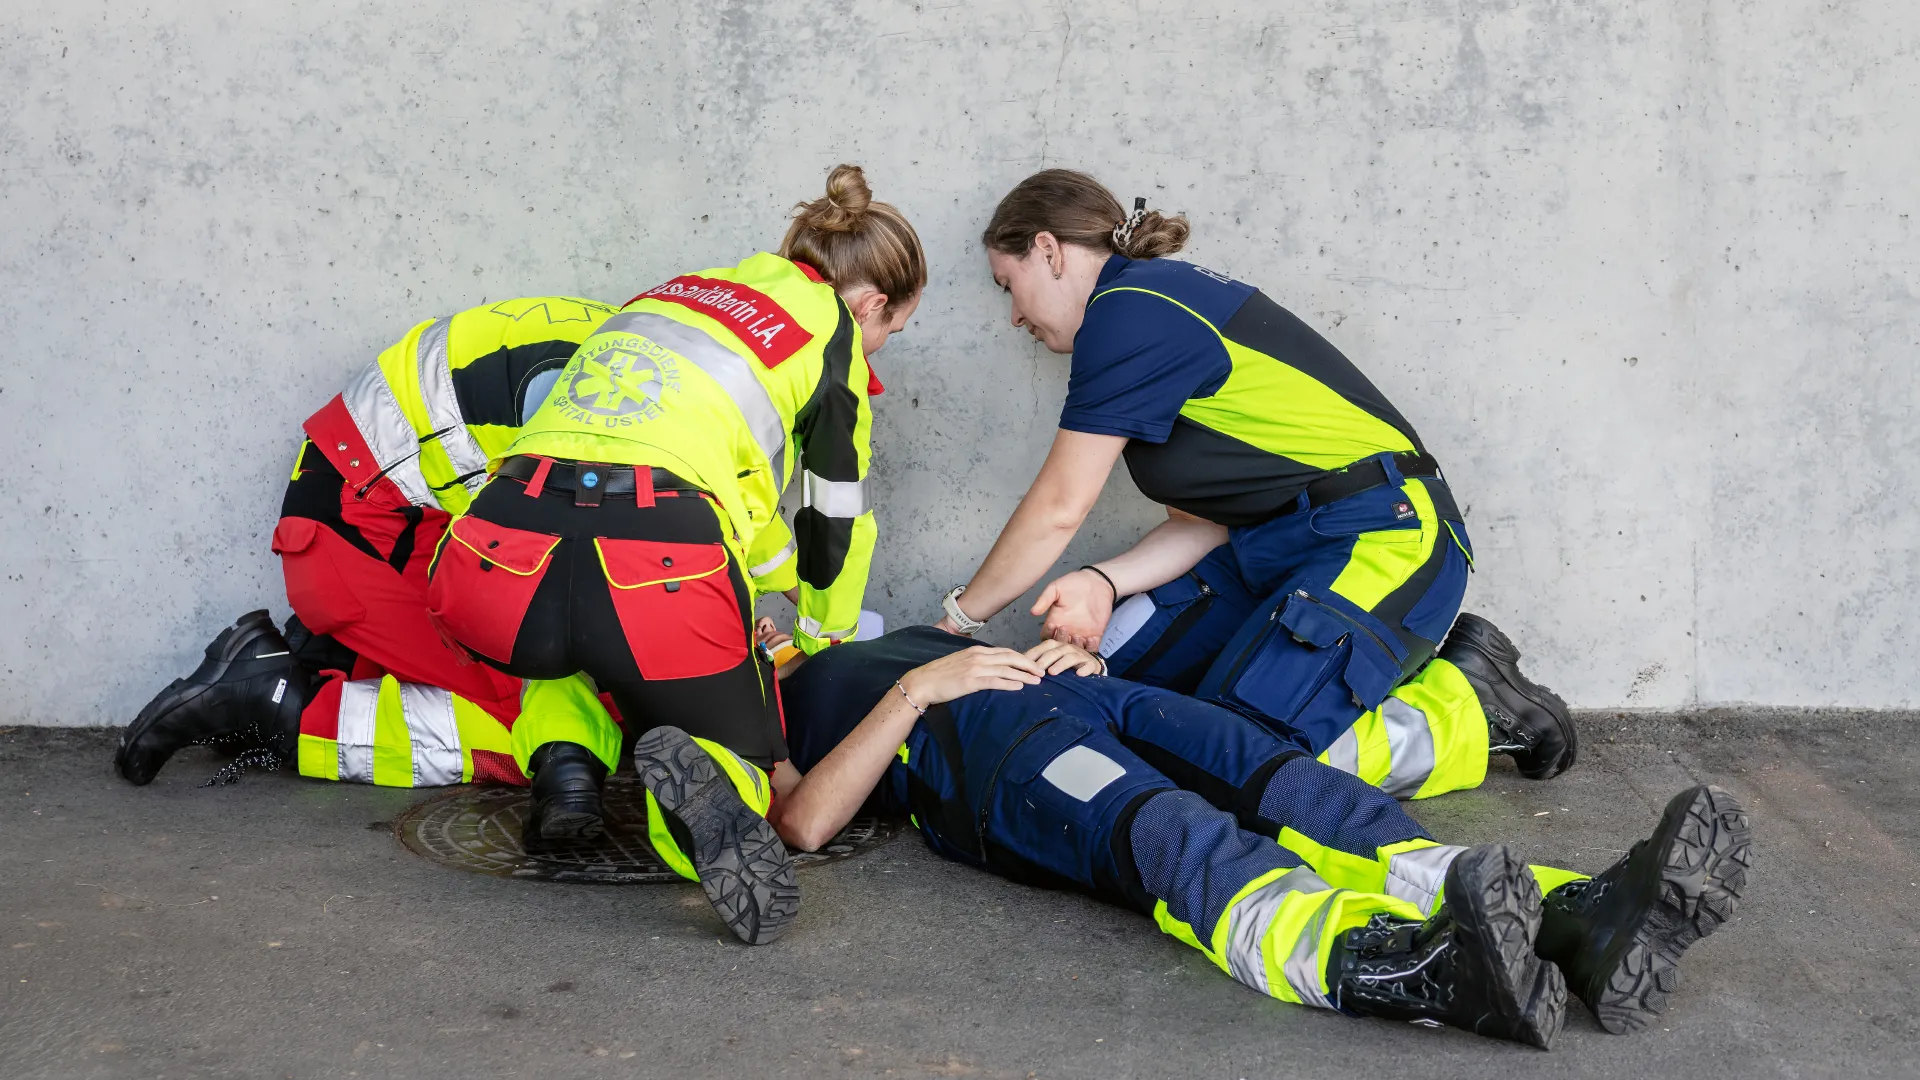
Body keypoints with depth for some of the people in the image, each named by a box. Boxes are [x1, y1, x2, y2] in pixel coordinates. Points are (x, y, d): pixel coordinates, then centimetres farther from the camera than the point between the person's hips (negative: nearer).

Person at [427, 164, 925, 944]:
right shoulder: (831, 328, 17)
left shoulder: (673, 293, 32)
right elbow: (836, 522, 25)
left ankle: (564, 757, 8)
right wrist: (824, 639, 45)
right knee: (741, 754, 22)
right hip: (662, 584, -5)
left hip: (499, 561, 5)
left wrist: (772, 571, 58)